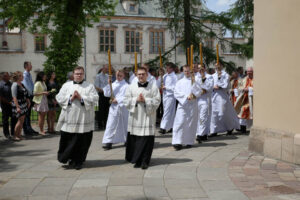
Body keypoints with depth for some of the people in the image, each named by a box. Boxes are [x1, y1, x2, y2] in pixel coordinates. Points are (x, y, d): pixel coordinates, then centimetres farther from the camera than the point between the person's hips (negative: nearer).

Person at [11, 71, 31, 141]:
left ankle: (19, 135, 14)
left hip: (24, 104, 8)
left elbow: (26, 94, 20)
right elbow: (14, 97, -19)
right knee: (20, 120, -8)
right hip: (18, 104, -8)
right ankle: (15, 136, 1)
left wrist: (28, 102, 16)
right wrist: (17, 107, -23)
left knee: (22, 120, 7)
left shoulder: (22, 84, 12)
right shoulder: (15, 85, -13)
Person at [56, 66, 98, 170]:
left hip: (83, 119, -1)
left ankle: (77, 162, 15)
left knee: (81, 141, 1)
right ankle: (65, 157, 23)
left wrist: (81, 98, -12)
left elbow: (94, 99, -4)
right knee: (66, 140, 3)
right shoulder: (66, 85, 12)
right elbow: (59, 98, 4)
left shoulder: (90, 86, 7)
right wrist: (70, 98, -10)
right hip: (69, 118, 1)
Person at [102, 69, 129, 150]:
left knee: (125, 124, 10)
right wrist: (108, 84, -7)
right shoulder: (113, 84, 9)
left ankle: (127, 140, 27)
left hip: (123, 107, -2)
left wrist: (117, 100, -16)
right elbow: (107, 94, 3)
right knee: (111, 124, -5)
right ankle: (108, 142, -5)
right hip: (114, 107, 2)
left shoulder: (126, 85, -2)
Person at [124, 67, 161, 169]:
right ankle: (137, 160, 17)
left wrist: (145, 100, -15)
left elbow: (157, 101, -4)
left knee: (147, 140, -2)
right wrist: (136, 100, -10)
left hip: (148, 117, -2)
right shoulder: (131, 87, 8)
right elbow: (126, 100, 4)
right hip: (135, 117, 2)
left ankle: (144, 161, 8)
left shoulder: (153, 86, 2)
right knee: (134, 140, 4)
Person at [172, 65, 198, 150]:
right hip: (182, 104, 0)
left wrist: (194, 95, -17)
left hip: (193, 105, 0)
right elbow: (176, 93, 1)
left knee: (191, 123, 1)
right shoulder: (180, 82, 13)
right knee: (180, 123, -9)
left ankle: (189, 142, 10)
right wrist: (186, 96, -11)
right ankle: (178, 142, -11)